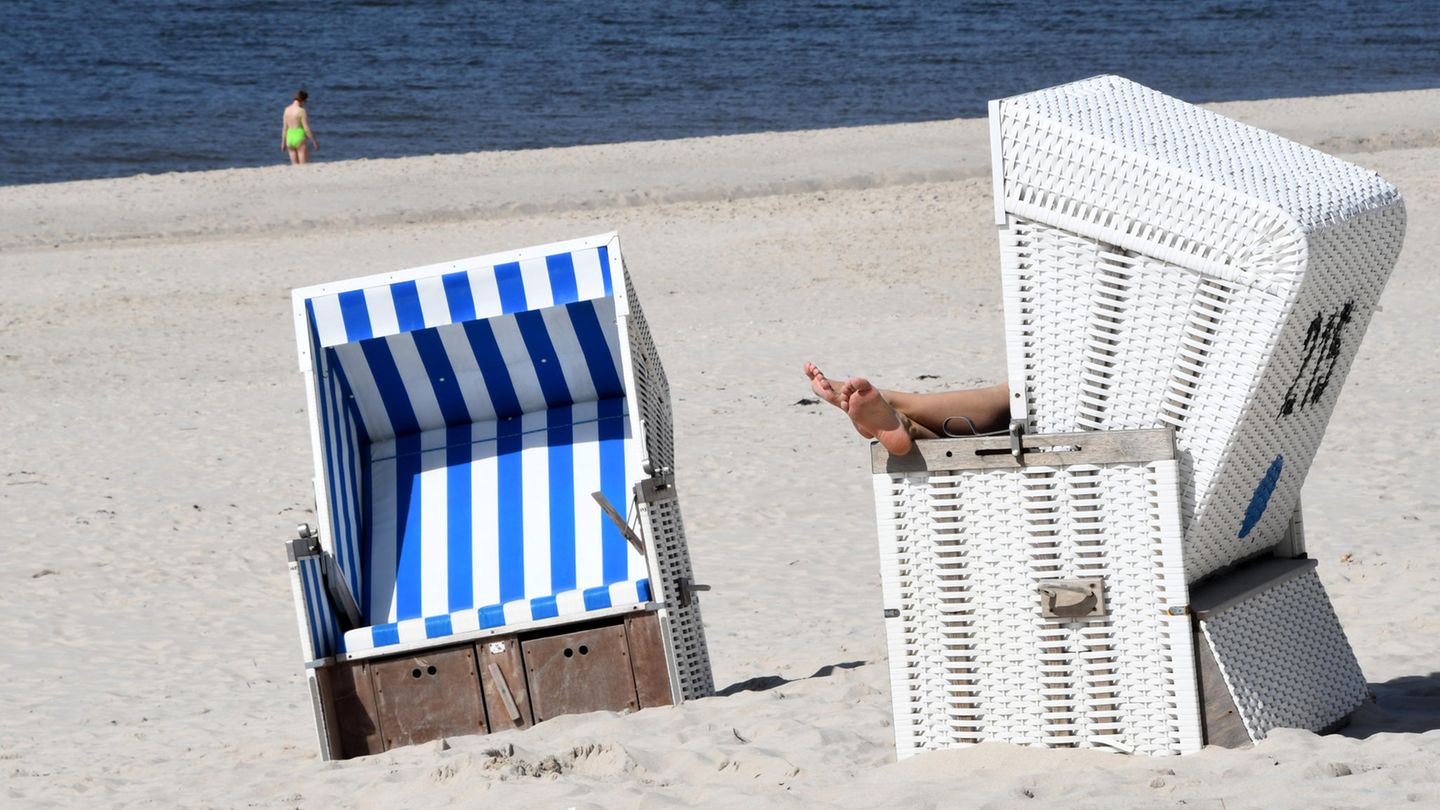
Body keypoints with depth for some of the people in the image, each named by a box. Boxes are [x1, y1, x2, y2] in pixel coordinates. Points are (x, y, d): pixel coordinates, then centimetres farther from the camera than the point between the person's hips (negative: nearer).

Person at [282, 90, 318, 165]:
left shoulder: (287, 110, 5)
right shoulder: (301, 110, -13)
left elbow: (284, 127, 9)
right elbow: (306, 128, -14)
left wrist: (283, 143, 15)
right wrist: (314, 141, -6)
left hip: (290, 138, 6)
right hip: (300, 138, -6)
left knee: (295, 165, 11)